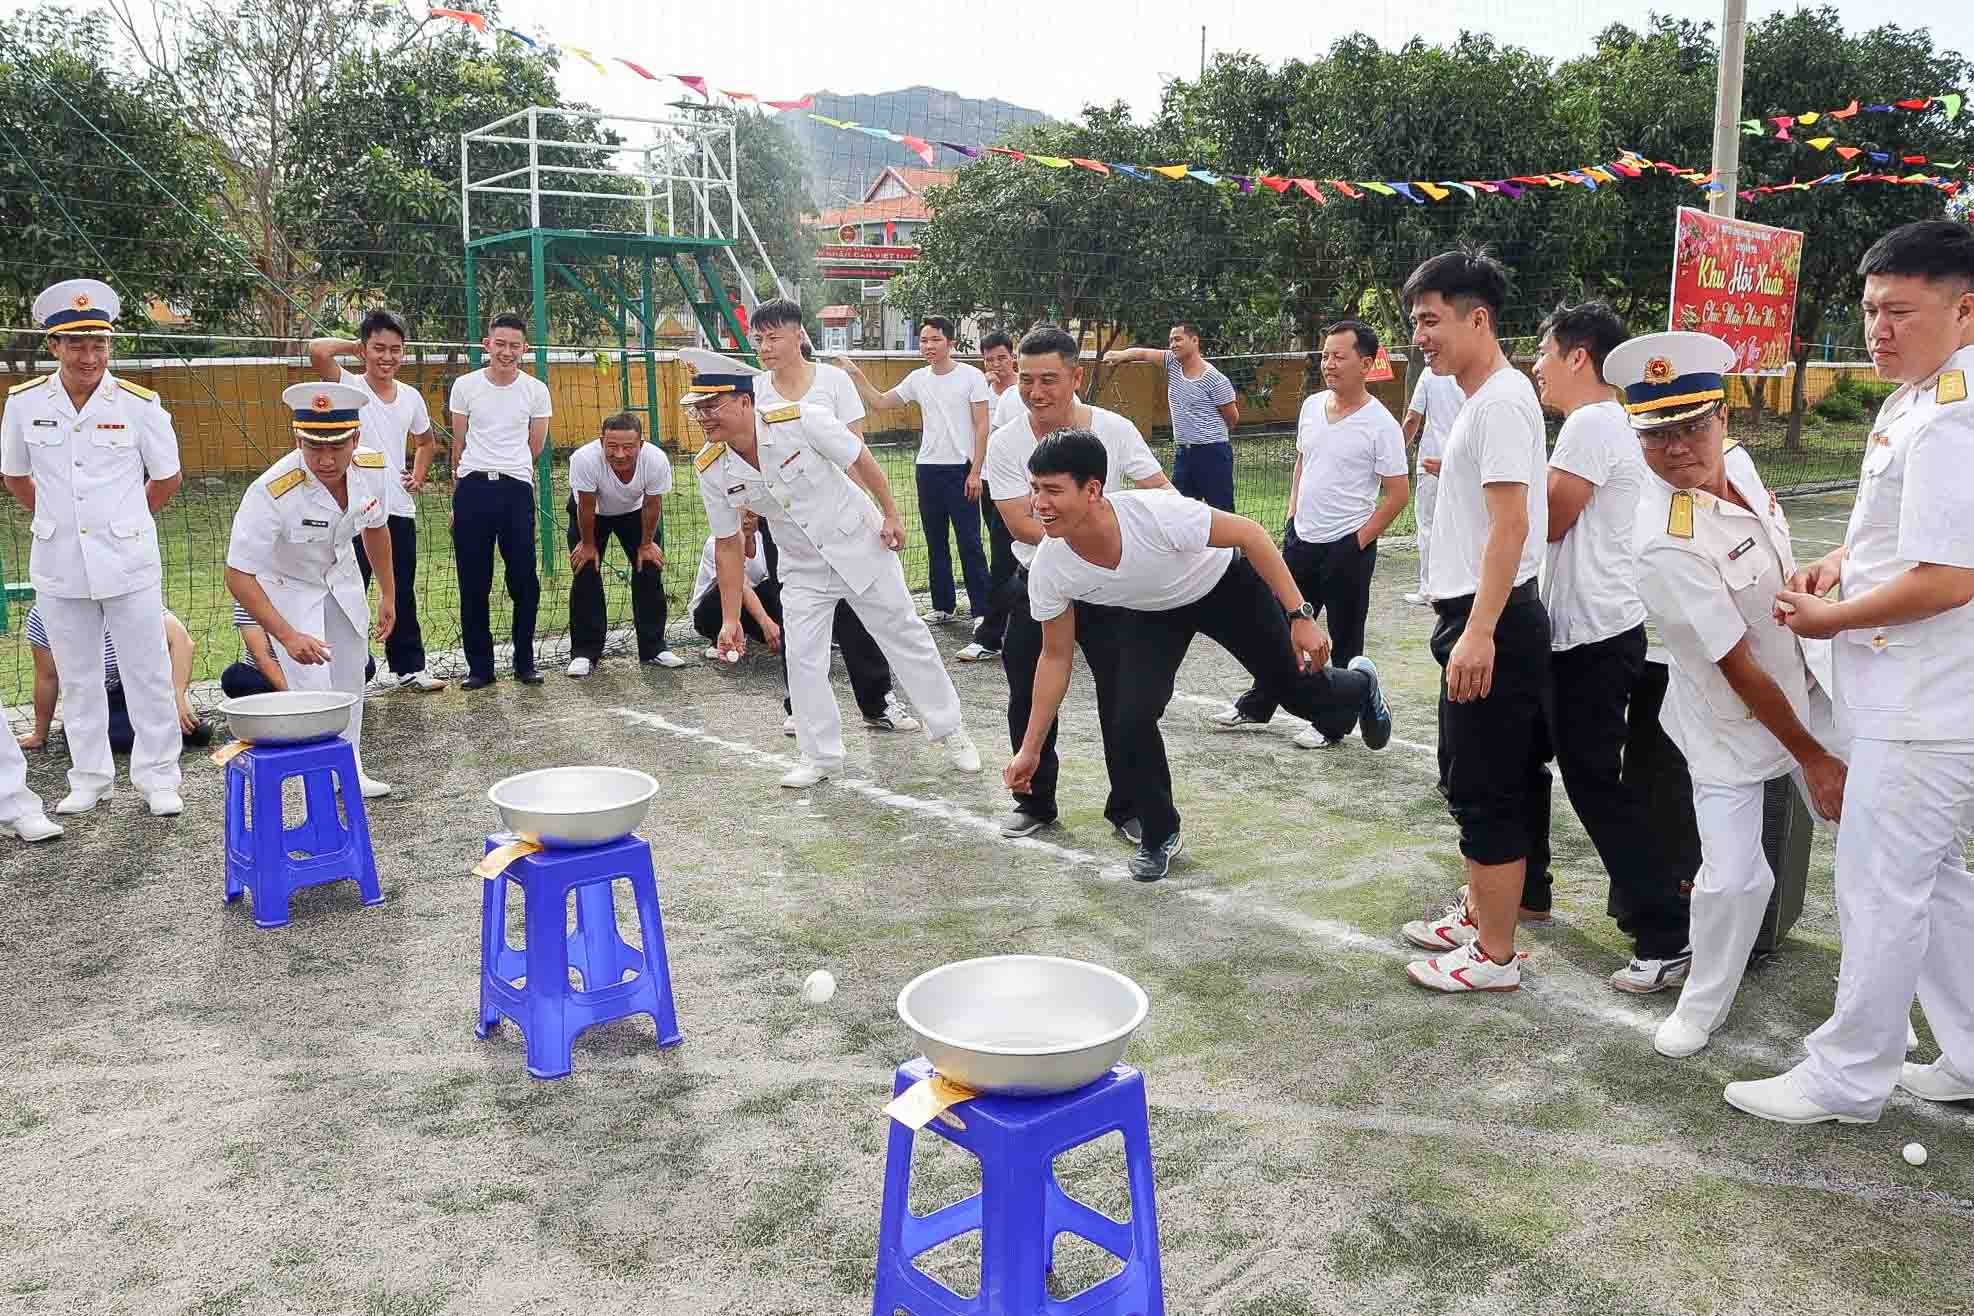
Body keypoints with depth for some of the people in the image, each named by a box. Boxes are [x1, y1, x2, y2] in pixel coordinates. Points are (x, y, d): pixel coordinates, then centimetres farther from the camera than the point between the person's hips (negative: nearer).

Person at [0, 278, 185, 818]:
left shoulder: (139, 404, -8)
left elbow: (166, 478, 4)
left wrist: (123, 523, 9)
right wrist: (56, 519, 11)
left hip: (129, 564, -2)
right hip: (59, 568, 2)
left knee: (147, 674, 3)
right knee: (78, 678, 12)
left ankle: (157, 778, 14)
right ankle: (89, 778, 23)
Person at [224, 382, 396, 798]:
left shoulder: (373, 468, -23)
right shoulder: (271, 493, -40)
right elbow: (239, 576, -34)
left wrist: (388, 594, 8)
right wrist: (287, 636, -42)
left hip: (342, 580, 5)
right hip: (288, 587, -5)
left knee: (349, 682, 17)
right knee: (313, 690, -15)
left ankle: (350, 769, 36)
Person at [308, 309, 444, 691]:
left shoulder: (411, 397, 9)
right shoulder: (348, 387, -5)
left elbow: (426, 441, 27)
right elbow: (317, 350, -25)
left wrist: (419, 475, 11)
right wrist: (354, 346, -7)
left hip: (400, 510, 5)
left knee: (403, 594, 13)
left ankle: (409, 667, 23)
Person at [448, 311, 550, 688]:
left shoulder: (536, 391, 3)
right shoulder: (465, 385, 4)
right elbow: (459, 443, 12)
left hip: (517, 489, 0)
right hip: (472, 489, 0)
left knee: (524, 582, 0)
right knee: (473, 583, 3)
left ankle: (525, 663, 14)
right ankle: (479, 667, 12)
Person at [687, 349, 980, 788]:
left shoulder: (799, 421, -27)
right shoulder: (711, 469, -14)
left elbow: (860, 459, -12)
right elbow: (727, 544, -5)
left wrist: (891, 515, -8)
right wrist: (730, 620, -5)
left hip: (860, 546, -3)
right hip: (803, 568, 3)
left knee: (906, 638, 8)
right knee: (802, 661, -3)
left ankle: (950, 730, 23)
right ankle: (821, 756, 15)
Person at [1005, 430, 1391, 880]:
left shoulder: (1155, 513, -42)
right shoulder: (1048, 569, -28)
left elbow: (1249, 533, -26)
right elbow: (1056, 657, -11)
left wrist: (1300, 616, -28)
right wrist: (1030, 749, -9)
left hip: (1227, 583, -2)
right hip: (1151, 611, 3)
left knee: (1299, 689, 9)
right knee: (1131, 721, -16)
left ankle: (1360, 686, 48)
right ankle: (1160, 836, 10)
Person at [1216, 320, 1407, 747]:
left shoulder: (1380, 424, -14)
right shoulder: (1311, 406, 5)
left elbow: (1397, 493, -11)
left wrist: (1360, 540, -12)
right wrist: (1292, 517, 11)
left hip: (1346, 548, -6)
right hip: (1300, 539, 6)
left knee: (1343, 639, 7)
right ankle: (1257, 706, 30)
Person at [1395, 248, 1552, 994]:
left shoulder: (1500, 401, -16)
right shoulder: (1482, 399, 15)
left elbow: (1510, 524, -24)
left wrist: (1480, 631, -28)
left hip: (1492, 621, -11)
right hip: (1473, 616, 11)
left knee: (1487, 792, -2)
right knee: (1468, 782, 20)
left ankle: (1495, 956, 8)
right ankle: (1478, 914, 34)